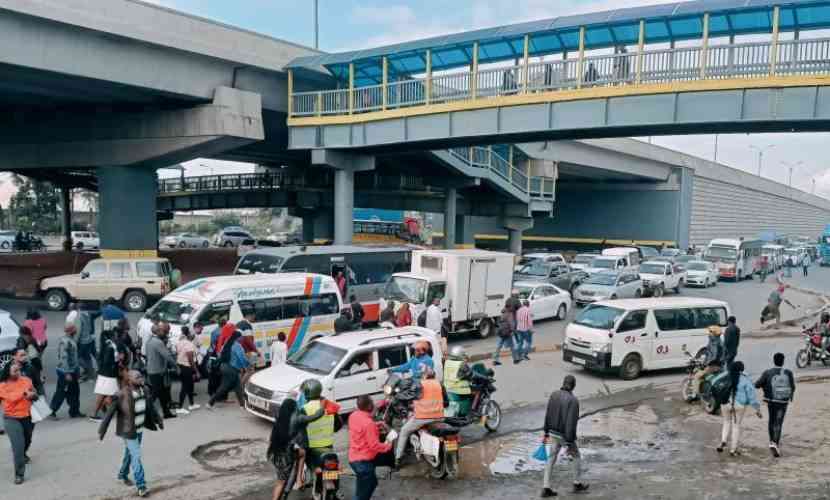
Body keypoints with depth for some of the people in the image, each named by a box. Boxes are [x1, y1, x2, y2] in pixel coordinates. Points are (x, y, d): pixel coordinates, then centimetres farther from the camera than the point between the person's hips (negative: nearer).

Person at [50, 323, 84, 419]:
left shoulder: (71, 340, 8)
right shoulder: (65, 341, -20)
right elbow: (64, 358, -23)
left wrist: (77, 369, 20)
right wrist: (67, 373, -23)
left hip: (72, 371, 9)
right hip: (65, 371, -9)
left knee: (74, 391, 13)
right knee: (61, 392, 1)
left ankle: (75, 412, 20)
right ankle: (52, 411, 14)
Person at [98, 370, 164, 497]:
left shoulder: (143, 391, -7)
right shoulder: (121, 395, -25)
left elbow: (150, 407, 8)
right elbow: (110, 413, -18)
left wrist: (158, 420, 16)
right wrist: (102, 430, -15)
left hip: (140, 429, 7)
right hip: (128, 431, -6)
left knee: (130, 453, 24)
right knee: (136, 457, -5)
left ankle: (122, 475, 48)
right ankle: (140, 485, 4)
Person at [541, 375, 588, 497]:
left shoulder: (554, 395, -3)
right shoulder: (573, 400, -22)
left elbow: (548, 416, 4)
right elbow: (571, 423, -23)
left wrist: (546, 433, 14)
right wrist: (570, 444, -18)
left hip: (553, 433, 5)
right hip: (565, 436, -5)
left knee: (551, 459, 12)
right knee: (576, 456, 19)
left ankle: (546, 489, 12)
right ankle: (577, 484, 32)